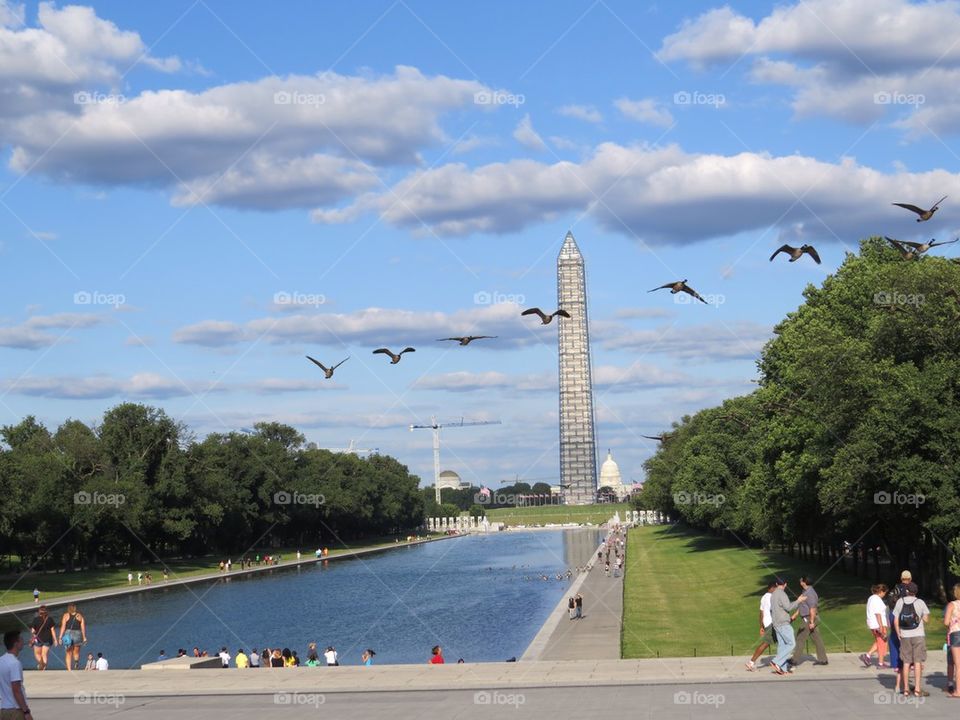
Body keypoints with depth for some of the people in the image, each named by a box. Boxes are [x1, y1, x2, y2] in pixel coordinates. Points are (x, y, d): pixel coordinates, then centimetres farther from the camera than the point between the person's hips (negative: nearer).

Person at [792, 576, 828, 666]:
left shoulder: (809, 593, -18)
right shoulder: (806, 592, 15)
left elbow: (812, 608, -23)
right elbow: (801, 606, 25)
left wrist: (811, 622, -24)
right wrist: (794, 615, 26)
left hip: (809, 619, -10)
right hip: (811, 619, 10)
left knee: (800, 639, -4)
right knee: (817, 639, 9)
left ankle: (795, 660, 0)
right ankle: (822, 659, 9)